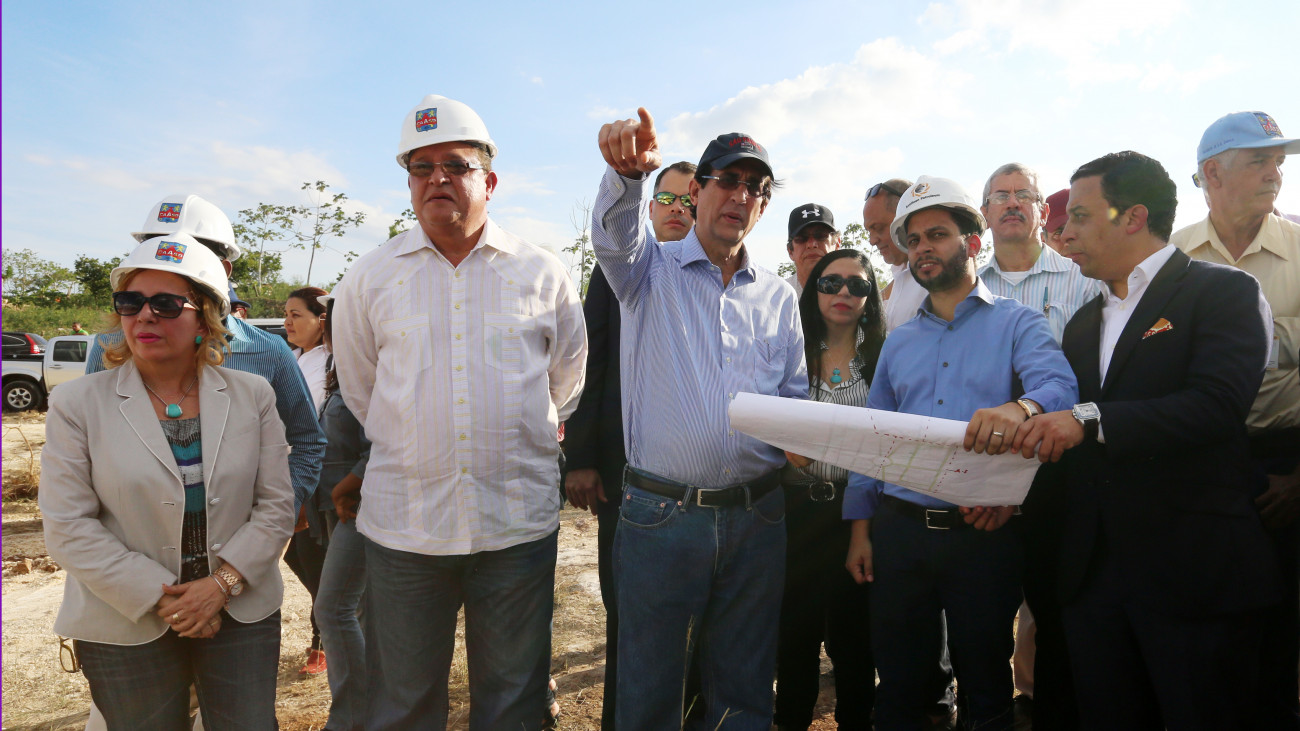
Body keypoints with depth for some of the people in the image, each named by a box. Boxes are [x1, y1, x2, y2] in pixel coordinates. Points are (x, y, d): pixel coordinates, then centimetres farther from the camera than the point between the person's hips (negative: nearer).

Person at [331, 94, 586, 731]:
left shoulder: (544, 274, 2)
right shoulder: (368, 278, 4)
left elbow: (566, 389, 13)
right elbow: (361, 394, 15)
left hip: (519, 524, 0)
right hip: (402, 524, 1)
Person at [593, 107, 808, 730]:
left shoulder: (778, 297, 12)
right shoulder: (651, 271, 3)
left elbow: (794, 396, 15)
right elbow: (615, 231, -20)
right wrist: (628, 169, -40)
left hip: (757, 515, 3)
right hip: (660, 513, -3)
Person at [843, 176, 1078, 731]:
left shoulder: (1016, 324, 2)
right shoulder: (899, 341, 13)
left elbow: (1059, 385, -18)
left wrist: (1020, 407, -42)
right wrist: (859, 528, 8)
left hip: (983, 533, -3)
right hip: (898, 529, 4)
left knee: (985, 686, 13)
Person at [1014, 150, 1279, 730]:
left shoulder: (1222, 291, -4)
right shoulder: (1083, 324, 15)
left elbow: (1217, 405, -21)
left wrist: (1090, 419, -29)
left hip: (1196, 573, -6)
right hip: (1093, 572, 6)